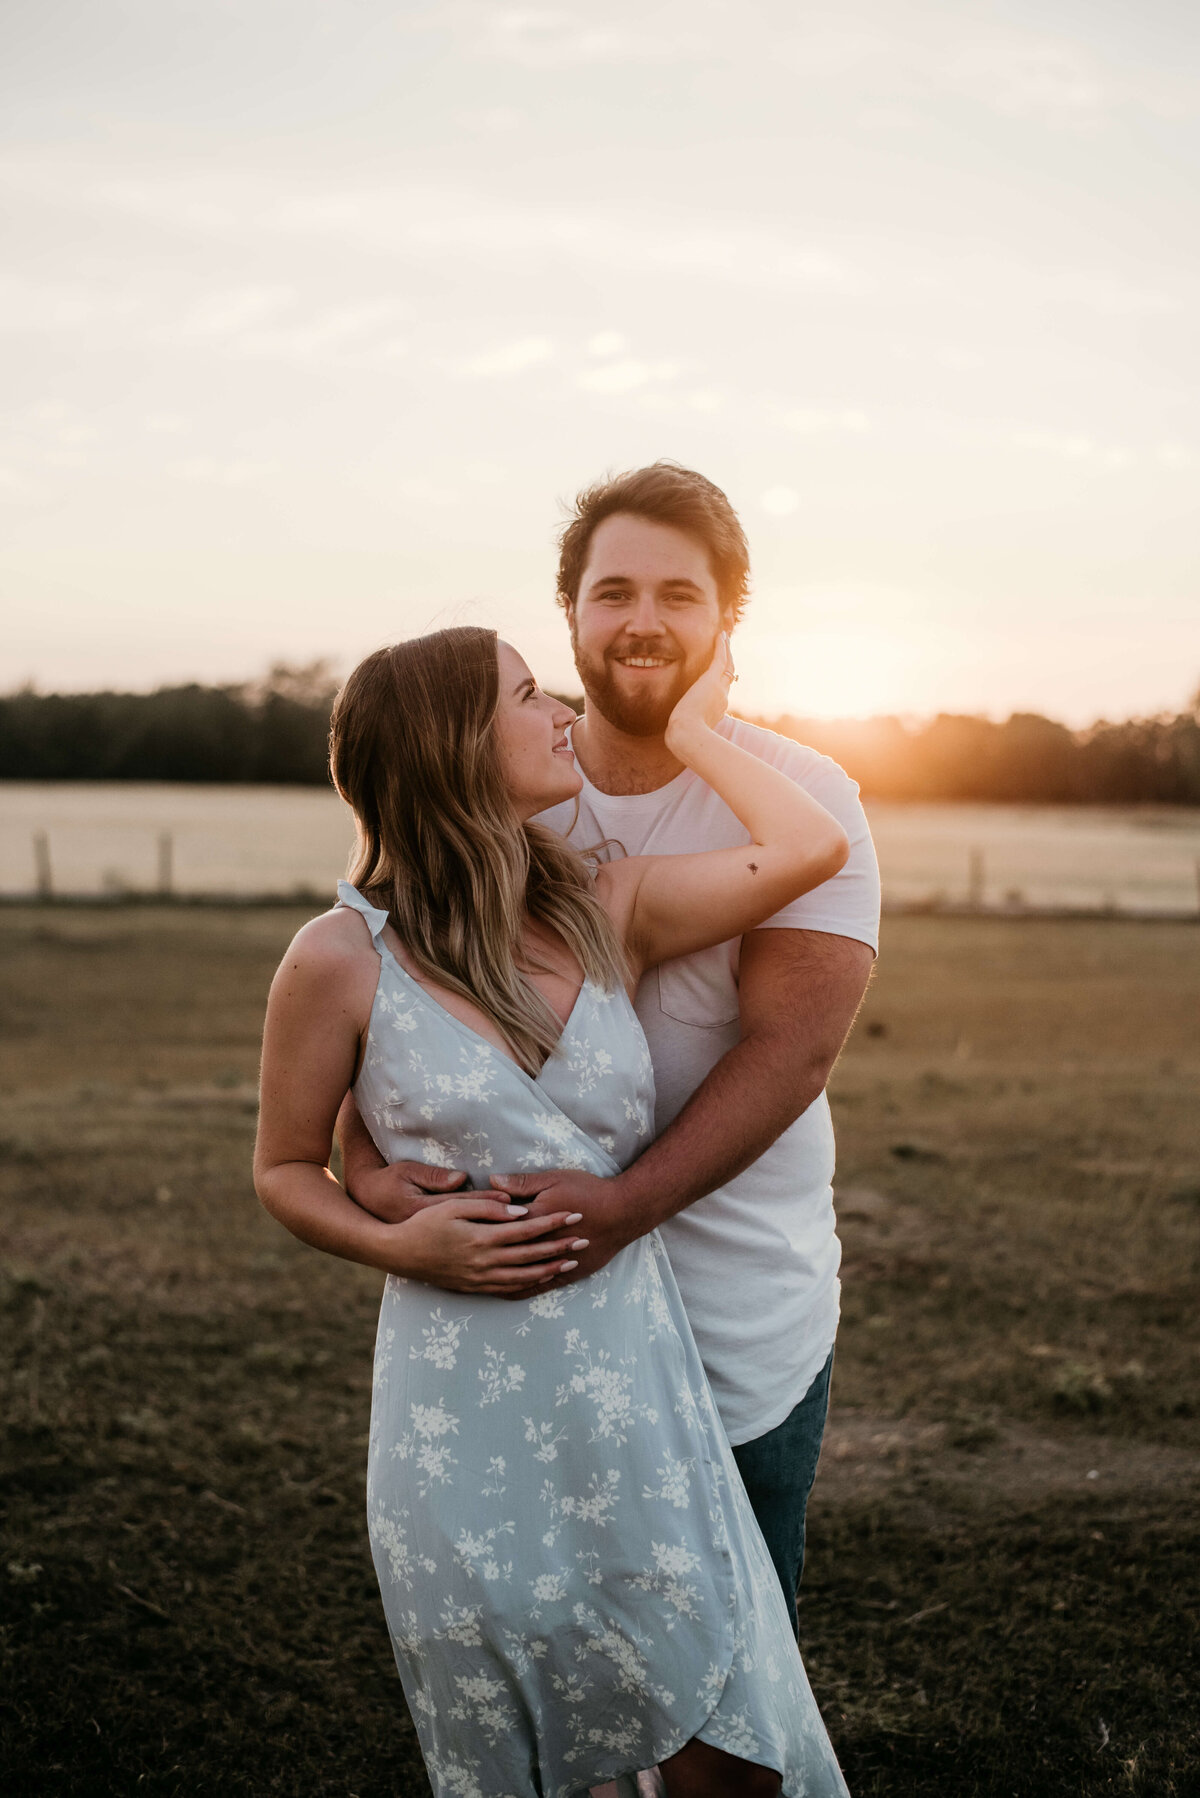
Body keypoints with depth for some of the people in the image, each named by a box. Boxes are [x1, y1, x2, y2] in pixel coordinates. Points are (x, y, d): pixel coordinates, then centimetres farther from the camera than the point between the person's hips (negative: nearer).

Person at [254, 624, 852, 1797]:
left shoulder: (606, 912, 3)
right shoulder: (342, 960, -7)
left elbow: (809, 848, -6)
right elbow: (285, 1171, 4)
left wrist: (692, 729, 7)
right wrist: (398, 1242, -14)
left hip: (632, 1391, 3)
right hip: (463, 1419, -2)